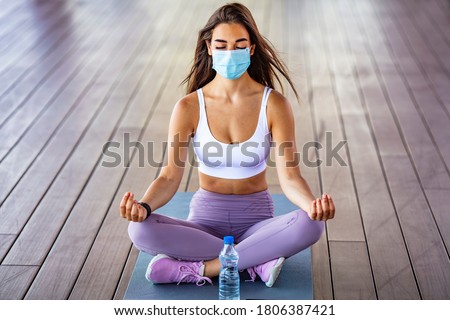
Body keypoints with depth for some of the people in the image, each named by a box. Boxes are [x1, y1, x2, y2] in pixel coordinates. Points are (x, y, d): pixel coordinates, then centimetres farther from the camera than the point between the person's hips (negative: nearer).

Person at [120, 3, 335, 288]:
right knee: (141, 229, -28)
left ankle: (201, 268, -23)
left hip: (256, 218, 0)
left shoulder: (274, 104, -8)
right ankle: (256, 261, -21)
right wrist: (144, 206, -35)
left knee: (310, 225, -32)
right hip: (206, 217, 1)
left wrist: (312, 204, -37)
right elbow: (171, 176, -12)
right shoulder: (189, 107, -7)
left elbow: (289, 176, -14)